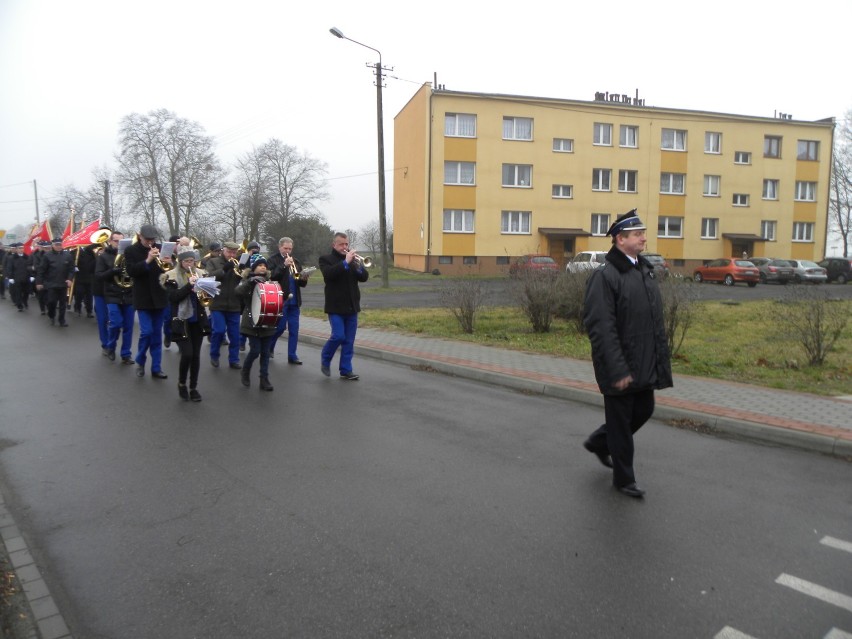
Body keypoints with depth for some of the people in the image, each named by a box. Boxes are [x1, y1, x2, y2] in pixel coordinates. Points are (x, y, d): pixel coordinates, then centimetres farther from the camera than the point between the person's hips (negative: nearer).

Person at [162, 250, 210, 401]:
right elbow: (173, 297, -15)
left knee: (196, 355, 6)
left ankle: (193, 388, 19)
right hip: (181, 321, -4)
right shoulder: (172, 276, -4)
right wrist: (189, 285, -23)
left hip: (197, 321, 4)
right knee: (187, 354, -12)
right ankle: (181, 383, 13)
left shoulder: (200, 274, 7)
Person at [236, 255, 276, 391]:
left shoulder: (269, 281, 10)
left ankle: (264, 379, 10)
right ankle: (245, 372, 20)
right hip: (252, 321, -4)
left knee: (265, 352, 5)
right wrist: (251, 281, -31)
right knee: (255, 350, -6)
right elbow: (238, 291, -21)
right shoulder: (247, 280, -2)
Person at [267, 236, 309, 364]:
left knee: (294, 329, 3)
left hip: (294, 301, 5)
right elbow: (271, 277, -17)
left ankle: (292, 355, 8)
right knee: (280, 327, -1)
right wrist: (283, 265, -24)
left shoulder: (296, 262, 15)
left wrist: (304, 279, -9)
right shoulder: (273, 260, -1)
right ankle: (268, 347, 24)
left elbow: (302, 283, 14)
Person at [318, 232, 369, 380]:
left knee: (349, 340, 5)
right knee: (338, 336, -11)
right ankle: (325, 361, 14)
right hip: (335, 306, -4)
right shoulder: (326, 259, 1)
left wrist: (358, 266, -17)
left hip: (352, 306, 5)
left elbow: (364, 277, 2)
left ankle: (346, 370, 12)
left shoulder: (353, 259, 13)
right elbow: (328, 273, -20)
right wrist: (345, 262, -25)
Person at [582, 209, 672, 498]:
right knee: (621, 422, 7)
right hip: (619, 367, -8)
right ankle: (624, 478, 26)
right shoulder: (605, 276, -18)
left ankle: (599, 442, 42)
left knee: (644, 411, 20)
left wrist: (662, 359, 12)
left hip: (645, 365, 8)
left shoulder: (646, 270, 10)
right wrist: (617, 371, -23)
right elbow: (600, 328, -22)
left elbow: (656, 320, 15)